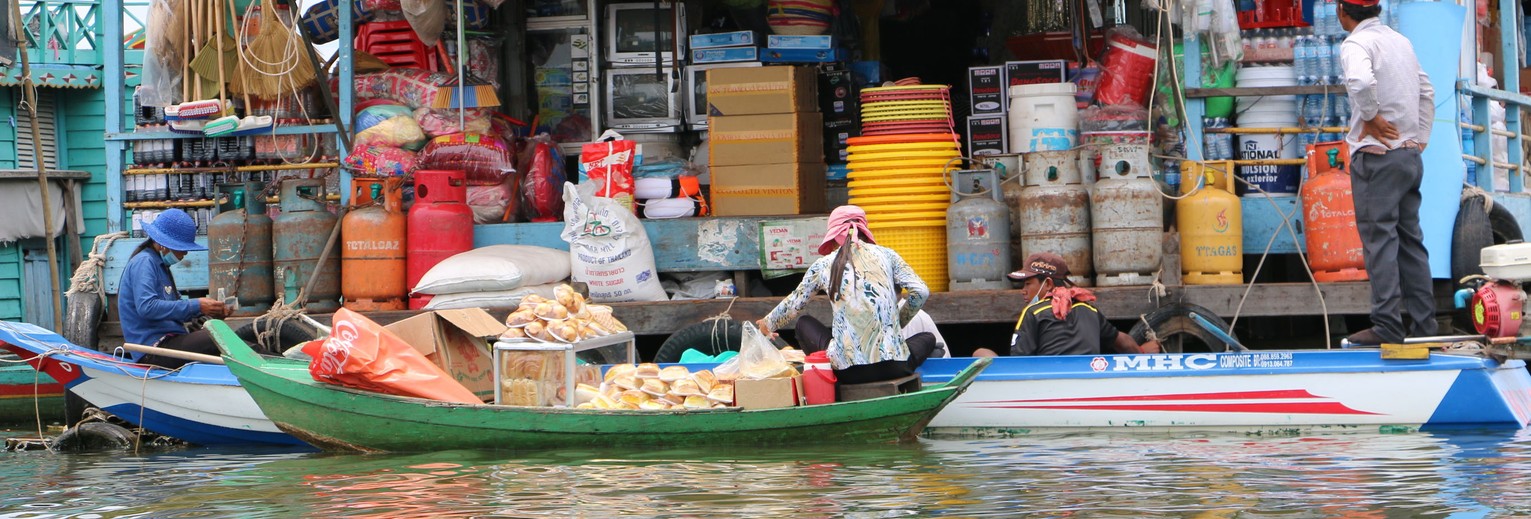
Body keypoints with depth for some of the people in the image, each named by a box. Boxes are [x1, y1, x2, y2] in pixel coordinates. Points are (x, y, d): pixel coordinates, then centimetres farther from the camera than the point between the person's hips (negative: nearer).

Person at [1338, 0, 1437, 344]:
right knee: (1410, 240, 11)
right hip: (1410, 155, 8)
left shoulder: (1357, 43, -11)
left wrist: (1371, 117, -18)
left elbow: (1360, 81, -33)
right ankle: (1423, 323, 12)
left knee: (1379, 239, -6)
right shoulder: (1401, 41, 15)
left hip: (1376, 157, -8)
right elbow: (1427, 92, 23)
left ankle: (1387, 326, -8)